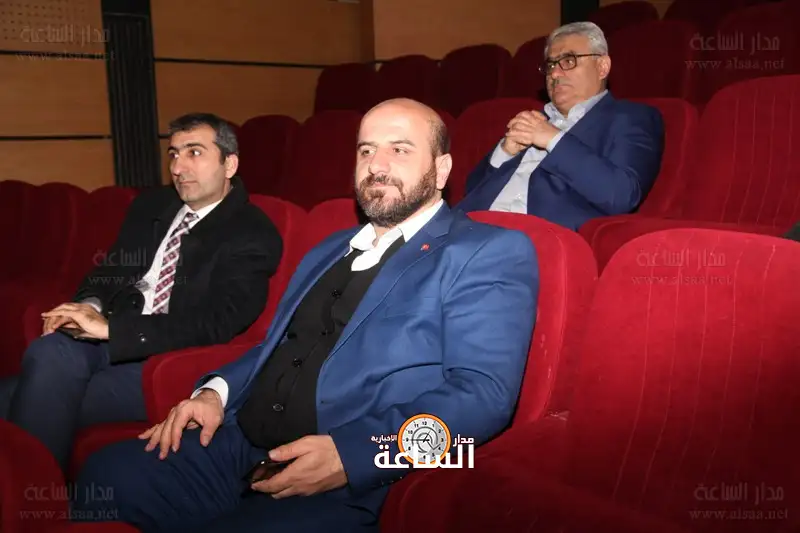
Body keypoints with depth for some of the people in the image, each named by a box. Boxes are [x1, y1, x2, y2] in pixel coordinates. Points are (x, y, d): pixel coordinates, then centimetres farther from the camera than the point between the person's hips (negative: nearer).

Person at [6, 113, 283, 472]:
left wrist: (111, 327, -22)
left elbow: (216, 323, -17)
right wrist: (90, 305, -6)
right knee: (49, 353, -27)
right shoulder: (151, 204, 15)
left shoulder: (254, 236, -7)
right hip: (109, 337, 6)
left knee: (48, 396, -26)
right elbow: (109, 269, 20)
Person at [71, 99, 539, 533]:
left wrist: (352, 455, -23)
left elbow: (484, 392, -14)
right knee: (107, 474, -13)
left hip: (354, 485, -6)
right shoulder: (329, 251, 22)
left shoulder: (492, 253, -3)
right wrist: (216, 392, 6)